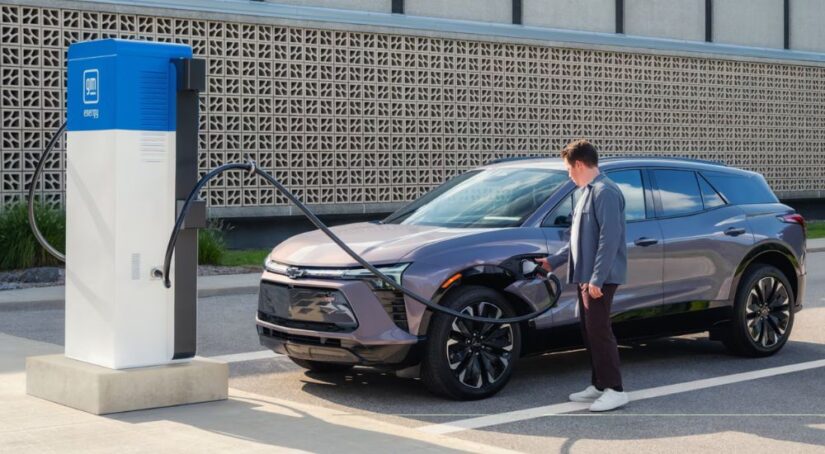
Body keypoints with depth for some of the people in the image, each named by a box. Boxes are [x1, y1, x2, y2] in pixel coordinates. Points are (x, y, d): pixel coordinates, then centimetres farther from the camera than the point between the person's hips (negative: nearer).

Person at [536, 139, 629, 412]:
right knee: (589, 330, 11)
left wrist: (597, 278, -24)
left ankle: (615, 390, -6)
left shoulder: (604, 192, -14)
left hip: (600, 277, -10)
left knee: (599, 330, -9)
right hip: (585, 276, 10)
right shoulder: (588, 192, 19)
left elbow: (610, 237, -21)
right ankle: (599, 386, 18)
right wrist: (554, 261, 29)